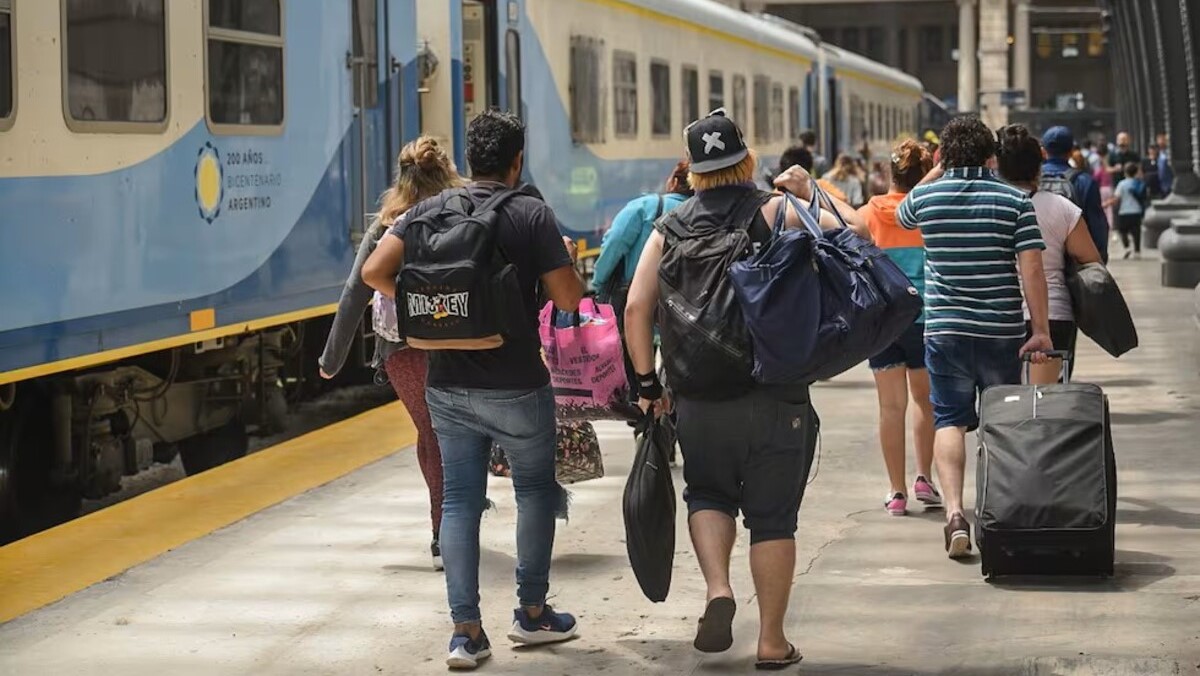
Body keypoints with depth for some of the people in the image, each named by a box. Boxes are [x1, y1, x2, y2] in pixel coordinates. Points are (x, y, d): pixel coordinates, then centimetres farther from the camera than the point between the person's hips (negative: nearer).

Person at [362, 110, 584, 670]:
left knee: (460, 500, 8)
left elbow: (374, 271, -7)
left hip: (448, 384, 3)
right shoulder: (532, 215, -10)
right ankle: (532, 612, 23)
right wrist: (568, 258, 9)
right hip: (516, 386, -3)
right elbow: (568, 299, -10)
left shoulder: (430, 210, 1)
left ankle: (466, 631, 4)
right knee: (535, 489, 16)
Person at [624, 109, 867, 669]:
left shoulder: (669, 230, 6)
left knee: (708, 494, 23)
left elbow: (636, 308, 1)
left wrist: (647, 382, 8)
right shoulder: (778, 214, -3)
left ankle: (717, 588, -1)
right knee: (773, 516, 7)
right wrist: (811, 193, 5)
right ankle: (772, 641, 11)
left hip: (698, 396, 2)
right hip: (776, 397, -2)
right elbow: (857, 229, -8)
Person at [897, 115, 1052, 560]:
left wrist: (938, 172, 25)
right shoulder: (1015, 201, -4)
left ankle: (954, 511, -16)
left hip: (945, 329, 0)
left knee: (949, 420, 3)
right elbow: (1032, 268, -11)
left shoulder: (926, 197, -1)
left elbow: (902, 214, 24)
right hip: (1003, 331, 0)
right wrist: (1041, 330, -8)